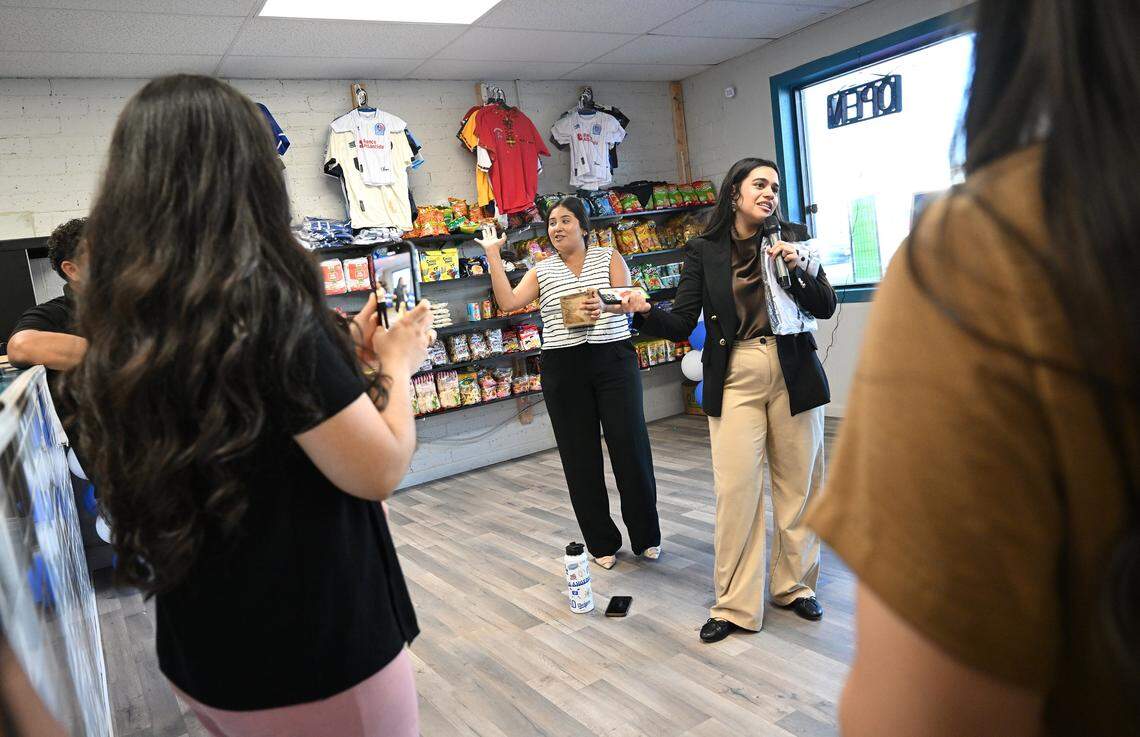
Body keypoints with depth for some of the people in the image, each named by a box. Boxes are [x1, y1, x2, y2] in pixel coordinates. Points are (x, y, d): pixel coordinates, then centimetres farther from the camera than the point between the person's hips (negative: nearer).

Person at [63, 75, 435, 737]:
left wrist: (341, 355, 8)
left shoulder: (126, 323, -1)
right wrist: (397, 364, -3)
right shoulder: (265, 305, -25)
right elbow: (380, 470, -19)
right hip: (315, 656, -7)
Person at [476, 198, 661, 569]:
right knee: (580, 455, 5)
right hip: (563, 369, 2)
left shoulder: (609, 257, 7)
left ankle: (647, 536, 18)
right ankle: (601, 542, 19)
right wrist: (493, 255, -4)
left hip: (613, 361, -1)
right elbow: (508, 302, -3)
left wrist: (603, 305, -28)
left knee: (631, 448, 0)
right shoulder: (542, 271, 11)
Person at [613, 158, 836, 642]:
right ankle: (736, 606, 11)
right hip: (734, 379, -1)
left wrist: (798, 267, -15)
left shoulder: (793, 239, 5)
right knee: (736, 491, -2)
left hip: (794, 375, 2)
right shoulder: (703, 251, 2)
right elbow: (682, 324, -2)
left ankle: (795, 586, 29)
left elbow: (825, 307, 2)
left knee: (797, 485, 10)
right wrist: (645, 312, -21)